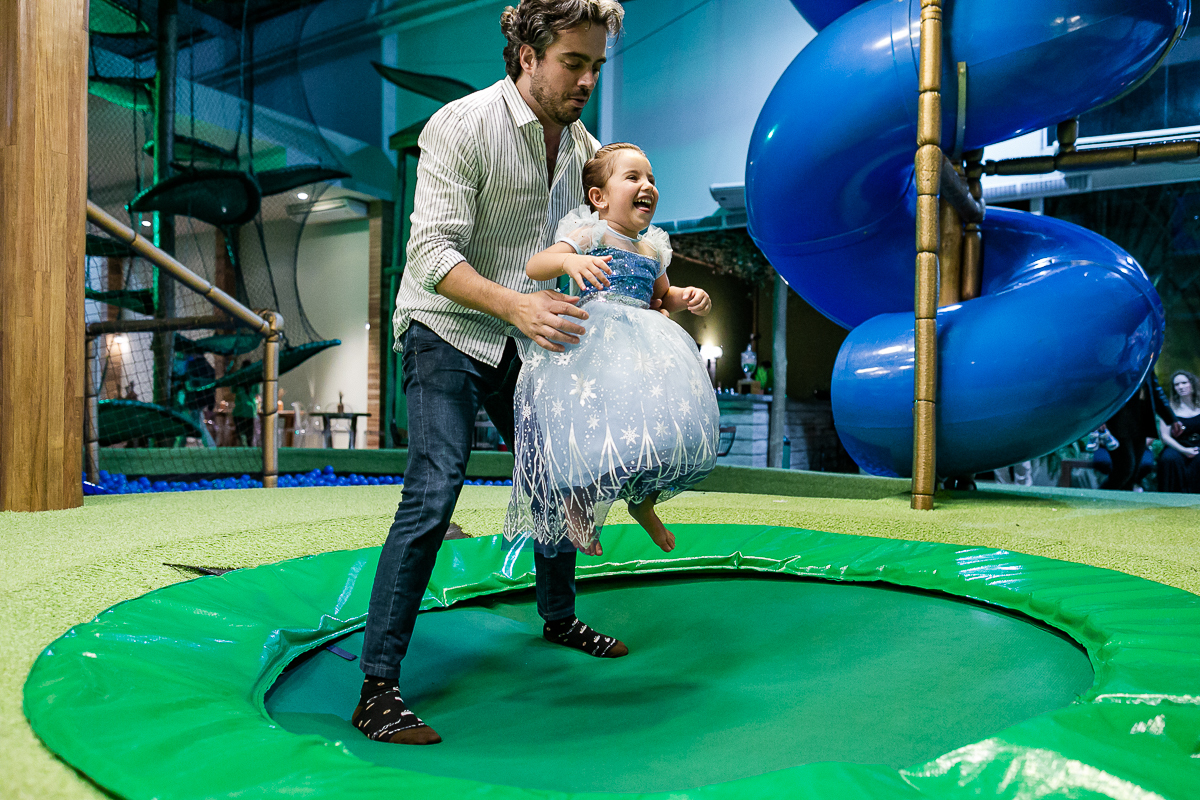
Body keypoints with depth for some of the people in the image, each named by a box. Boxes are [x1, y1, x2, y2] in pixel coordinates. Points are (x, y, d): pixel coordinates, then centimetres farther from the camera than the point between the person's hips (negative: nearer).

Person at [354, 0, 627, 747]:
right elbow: (432, 253, -27)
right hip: (446, 330, -7)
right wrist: (514, 303, -41)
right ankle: (377, 690, -11)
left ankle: (559, 618, 36)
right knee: (433, 494, -18)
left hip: (522, 340, 7)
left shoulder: (583, 144, 3)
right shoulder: (461, 127, -18)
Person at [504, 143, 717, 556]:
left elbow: (661, 296, 34)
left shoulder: (652, 249, 19)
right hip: (594, 340, -6)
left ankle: (644, 500, 23)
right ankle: (575, 505, 5)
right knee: (597, 418, -21)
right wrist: (569, 261, -32)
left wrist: (689, 298, 13)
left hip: (644, 345, 6)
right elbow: (534, 266, -11)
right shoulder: (592, 234, -1)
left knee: (668, 420, -2)